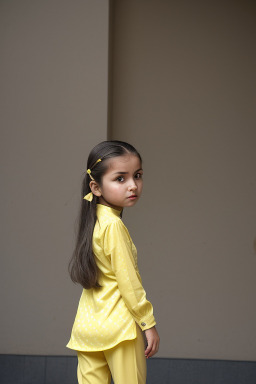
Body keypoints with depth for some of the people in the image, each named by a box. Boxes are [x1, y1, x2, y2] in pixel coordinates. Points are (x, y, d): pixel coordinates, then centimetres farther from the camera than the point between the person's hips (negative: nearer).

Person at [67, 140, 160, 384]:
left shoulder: (94, 221, 10)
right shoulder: (114, 225, -14)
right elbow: (128, 281, -16)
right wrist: (148, 323, -9)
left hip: (87, 325, 8)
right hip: (117, 325, -8)